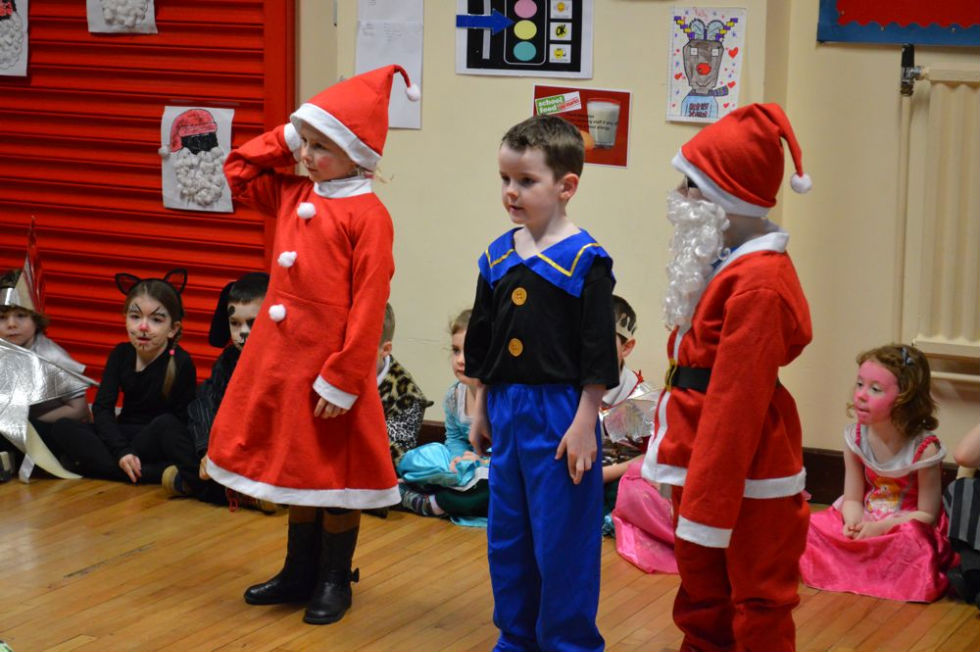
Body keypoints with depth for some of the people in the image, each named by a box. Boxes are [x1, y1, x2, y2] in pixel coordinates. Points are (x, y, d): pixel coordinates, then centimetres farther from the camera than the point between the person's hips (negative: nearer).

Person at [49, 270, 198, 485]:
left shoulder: (181, 363, -13)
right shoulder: (121, 354, 0)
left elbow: (182, 419, -14)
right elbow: (102, 407, -7)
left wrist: (130, 453, -23)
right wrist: (121, 450, -24)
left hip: (158, 441, -5)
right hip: (122, 435, 5)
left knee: (165, 424, -37)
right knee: (62, 428, -17)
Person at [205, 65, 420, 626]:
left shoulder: (368, 216, -16)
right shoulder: (293, 195, 7)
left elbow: (368, 309, -18)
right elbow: (239, 173, 22)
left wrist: (342, 380, -18)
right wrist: (284, 139, 8)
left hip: (330, 370, -8)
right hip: (281, 360, 8)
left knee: (335, 476, 7)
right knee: (296, 471, 18)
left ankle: (335, 582, 22)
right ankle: (300, 573, 32)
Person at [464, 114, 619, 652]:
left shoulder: (585, 261, -11)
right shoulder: (498, 257, 7)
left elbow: (598, 355, -12)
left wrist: (583, 425, -14)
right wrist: (481, 409, 15)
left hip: (560, 412, -7)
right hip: (507, 412, 7)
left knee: (562, 538, 1)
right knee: (507, 537, 15)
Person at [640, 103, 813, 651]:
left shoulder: (758, 284, -23)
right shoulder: (726, 264, 9)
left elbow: (738, 398, -25)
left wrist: (709, 501, -23)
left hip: (749, 477, -10)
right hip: (705, 457, 10)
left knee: (758, 608, 3)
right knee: (702, 598, 20)